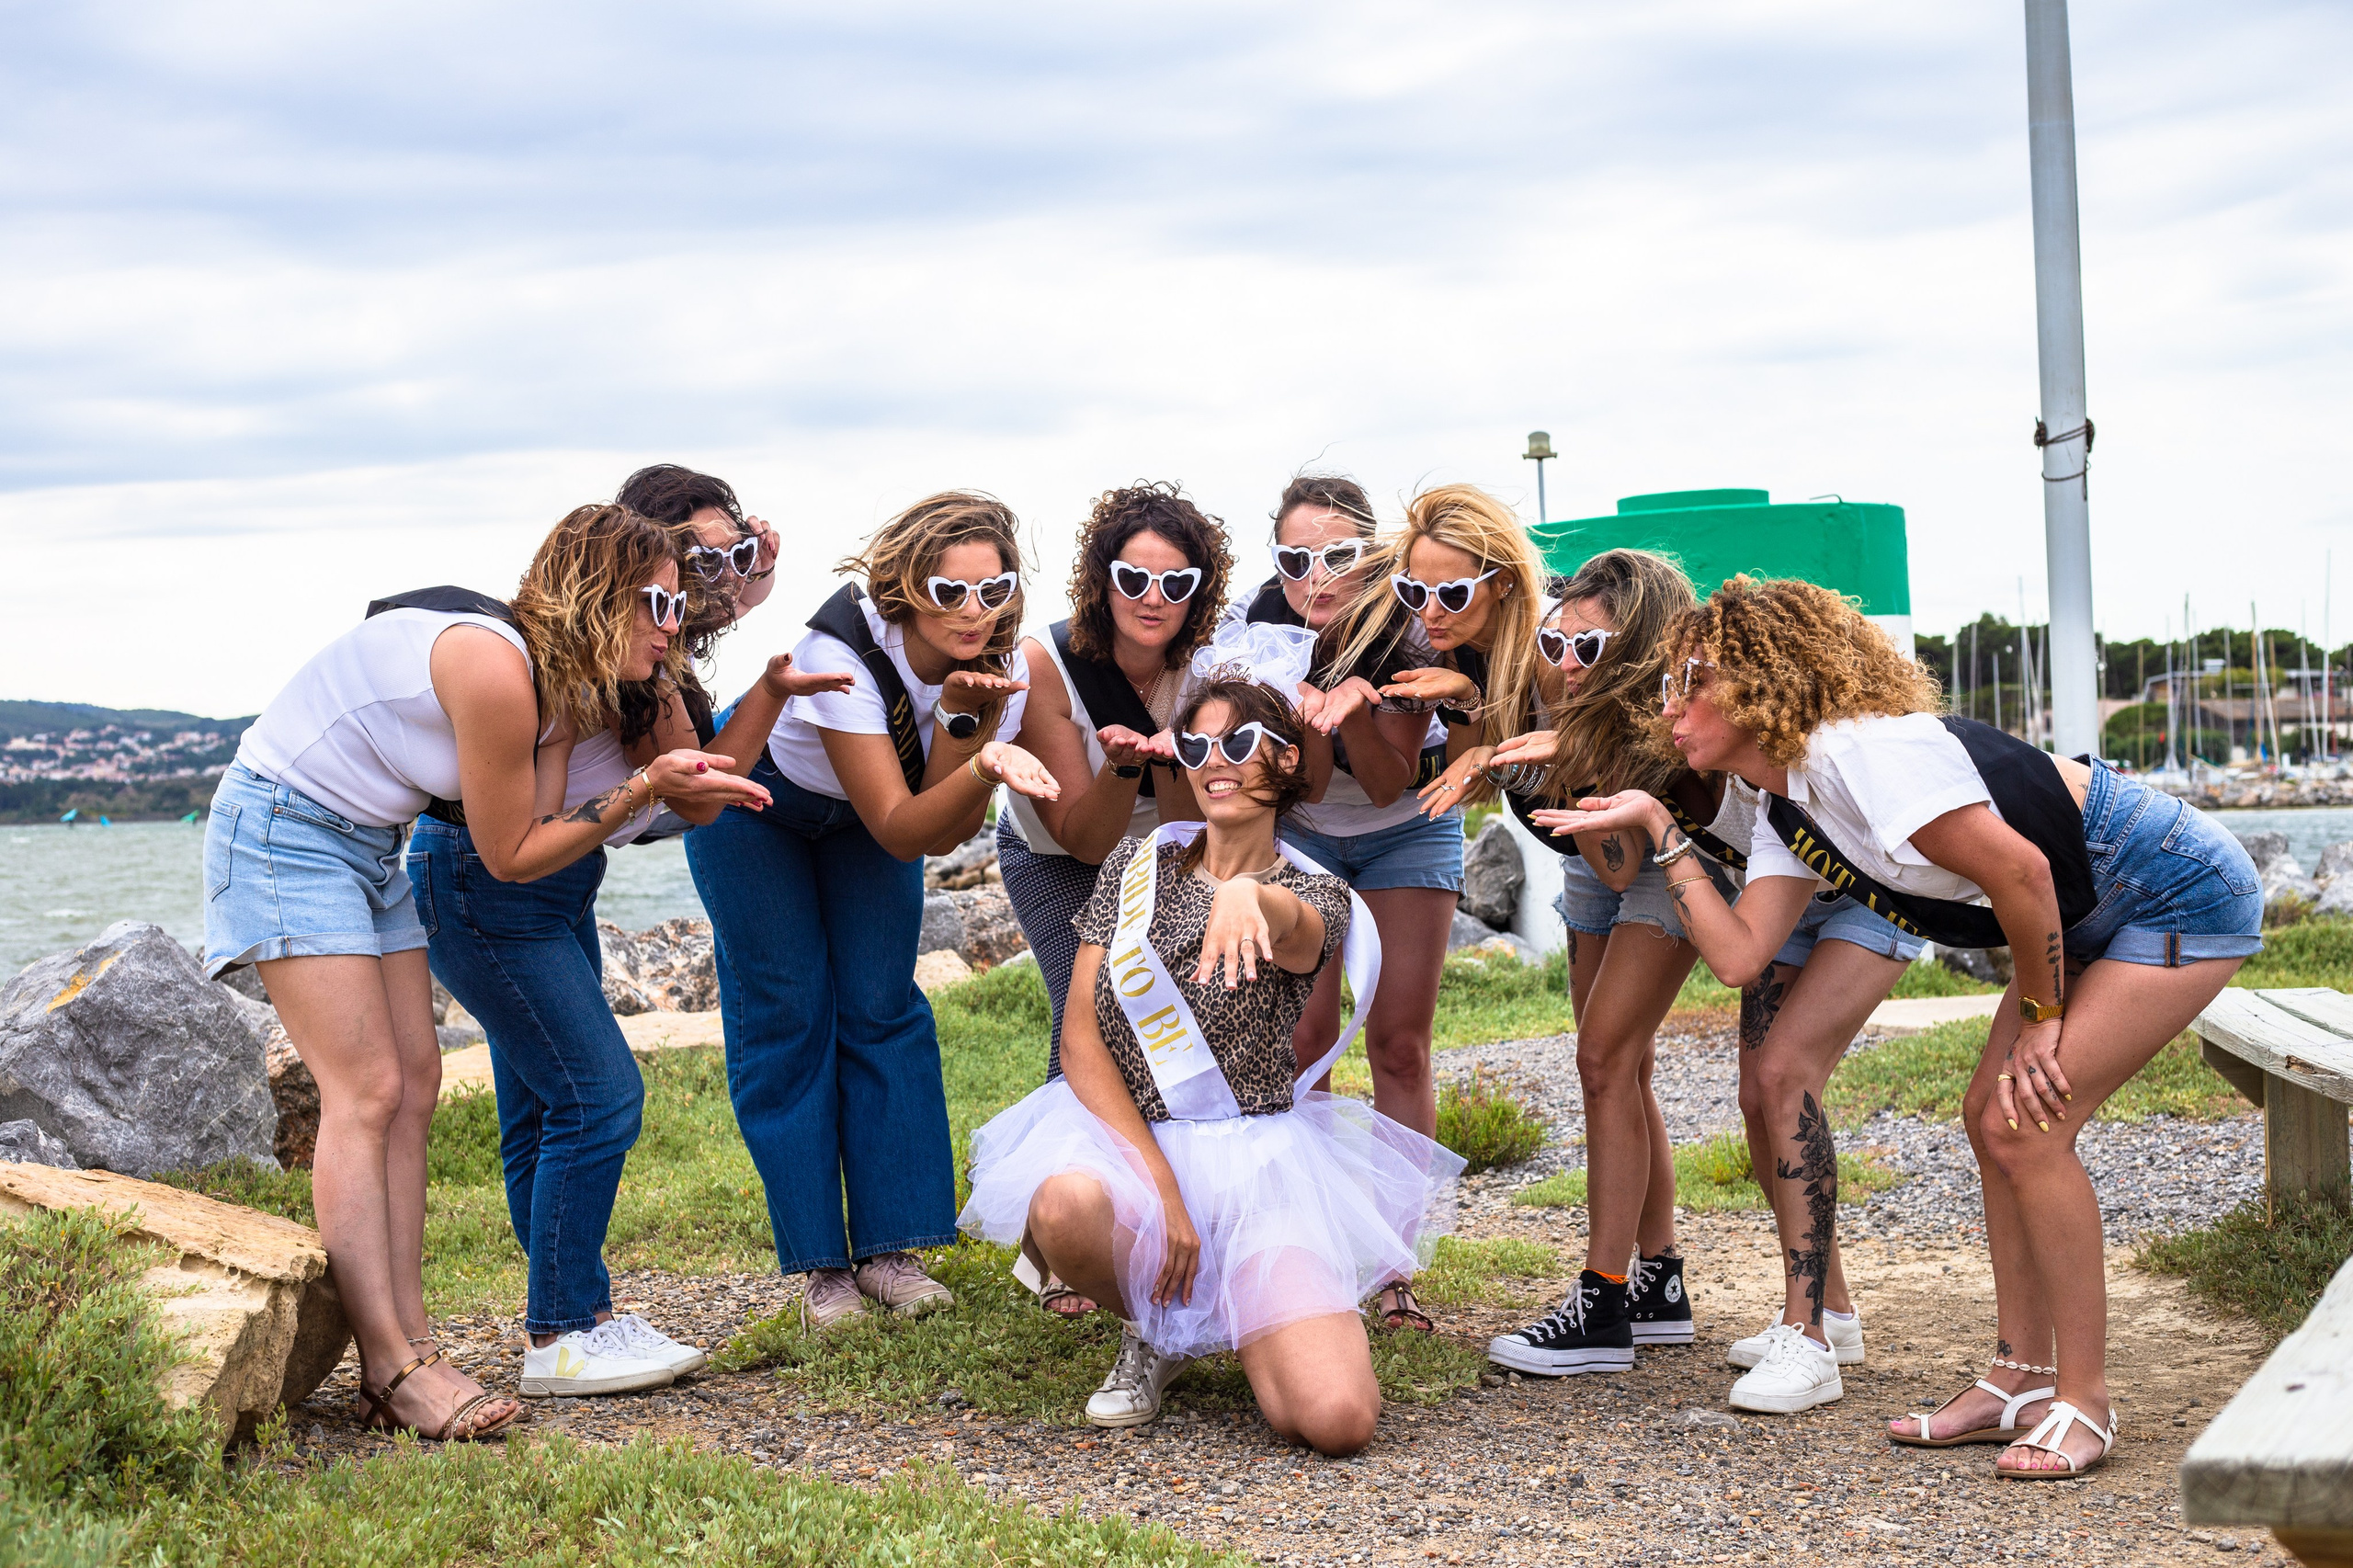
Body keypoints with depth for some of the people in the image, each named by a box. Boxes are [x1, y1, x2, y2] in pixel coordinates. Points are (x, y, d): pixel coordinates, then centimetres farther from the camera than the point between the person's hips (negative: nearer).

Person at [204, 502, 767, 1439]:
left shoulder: (550, 670, 2)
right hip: (285, 830, -10)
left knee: (415, 1084, 2)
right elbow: (510, 855, -17)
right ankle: (394, 1369, -15)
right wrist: (643, 788, -15)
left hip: (371, 842, 10)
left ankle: (407, 1353, 1)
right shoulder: (495, 668, -26)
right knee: (366, 1092, -14)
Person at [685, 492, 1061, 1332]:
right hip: (756, 799, -4)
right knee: (786, 1019, -6)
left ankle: (888, 1247, 4)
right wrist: (984, 766, -55)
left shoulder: (998, 667, -23)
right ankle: (822, 1264, 0)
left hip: (869, 805, 4)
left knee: (883, 1009, -3)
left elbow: (942, 834, -26)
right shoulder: (845, 649, -39)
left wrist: (961, 719, -40)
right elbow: (899, 831, -39)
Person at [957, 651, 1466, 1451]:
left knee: (1338, 1421, -21)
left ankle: (1227, 1306, 14)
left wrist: (1247, 895, -52)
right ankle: (1155, 1327, -1)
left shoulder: (1317, 896, 3)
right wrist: (1161, 1185, -15)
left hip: (1257, 1157, -1)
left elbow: (1292, 929, -26)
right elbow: (1081, 1037, -1)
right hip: (1123, 1136, 1)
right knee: (1067, 1206, -39)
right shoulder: (1138, 864, 7)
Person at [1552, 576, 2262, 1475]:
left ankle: (2083, 1405, -2)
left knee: (2025, 1128, -13)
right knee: (1991, 1118, 7)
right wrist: (1656, 827, 0)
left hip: (2181, 890, -10)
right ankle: (2020, 1383, 16)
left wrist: (2041, 1020, -14)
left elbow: (2018, 871, -26)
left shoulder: (1859, 751, -24)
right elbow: (1740, 956, -2)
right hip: (2091, 918, 10)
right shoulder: (1786, 809, 7)